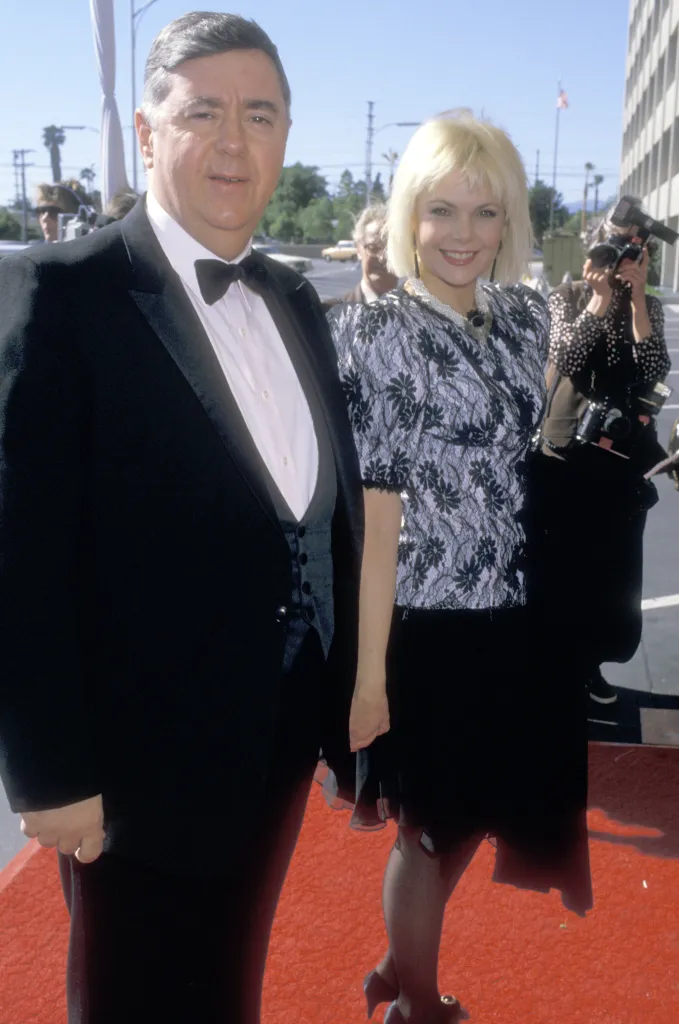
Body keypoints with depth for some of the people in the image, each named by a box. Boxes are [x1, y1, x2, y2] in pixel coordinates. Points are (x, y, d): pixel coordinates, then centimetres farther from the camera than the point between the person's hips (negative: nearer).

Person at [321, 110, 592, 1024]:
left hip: (513, 623, 6)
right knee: (436, 832, 13)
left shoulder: (525, 317, 5)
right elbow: (374, 514, -18)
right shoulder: (374, 333, -13)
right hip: (427, 627, -6)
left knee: (470, 818, 21)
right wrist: (367, 672, -17)